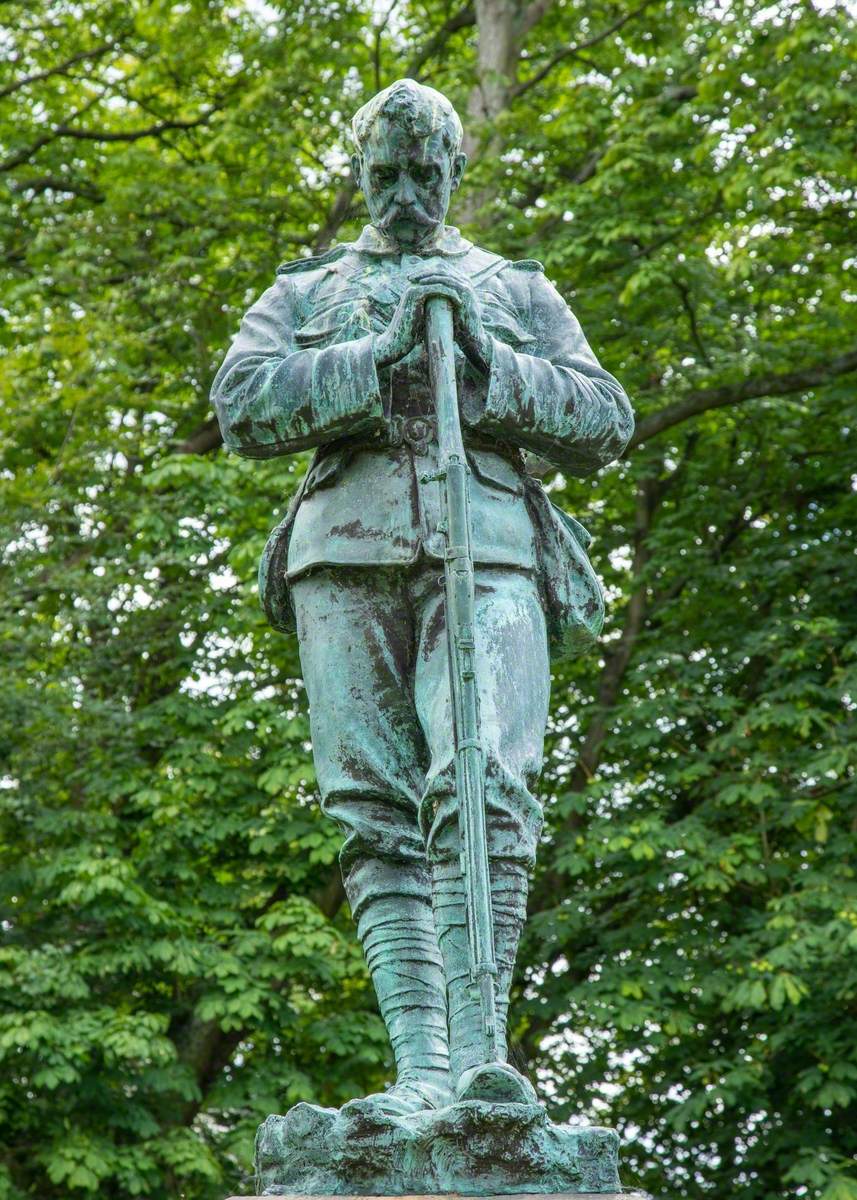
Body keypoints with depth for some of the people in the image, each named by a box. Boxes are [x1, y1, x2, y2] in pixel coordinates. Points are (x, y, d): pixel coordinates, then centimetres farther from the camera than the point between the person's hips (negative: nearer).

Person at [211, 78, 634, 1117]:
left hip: (486, 556, -1)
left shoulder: (518, 291, 25)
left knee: (483, 787, -22)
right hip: (348, 558, 1)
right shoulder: (303, 295, 25)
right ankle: (422, 1070, -11)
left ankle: (476, 1047, -26)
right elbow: (243, 407, 6)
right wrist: (382, 354, -4)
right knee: (379, 817, -8)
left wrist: (488, 364, -1)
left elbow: (604, 425, 14)